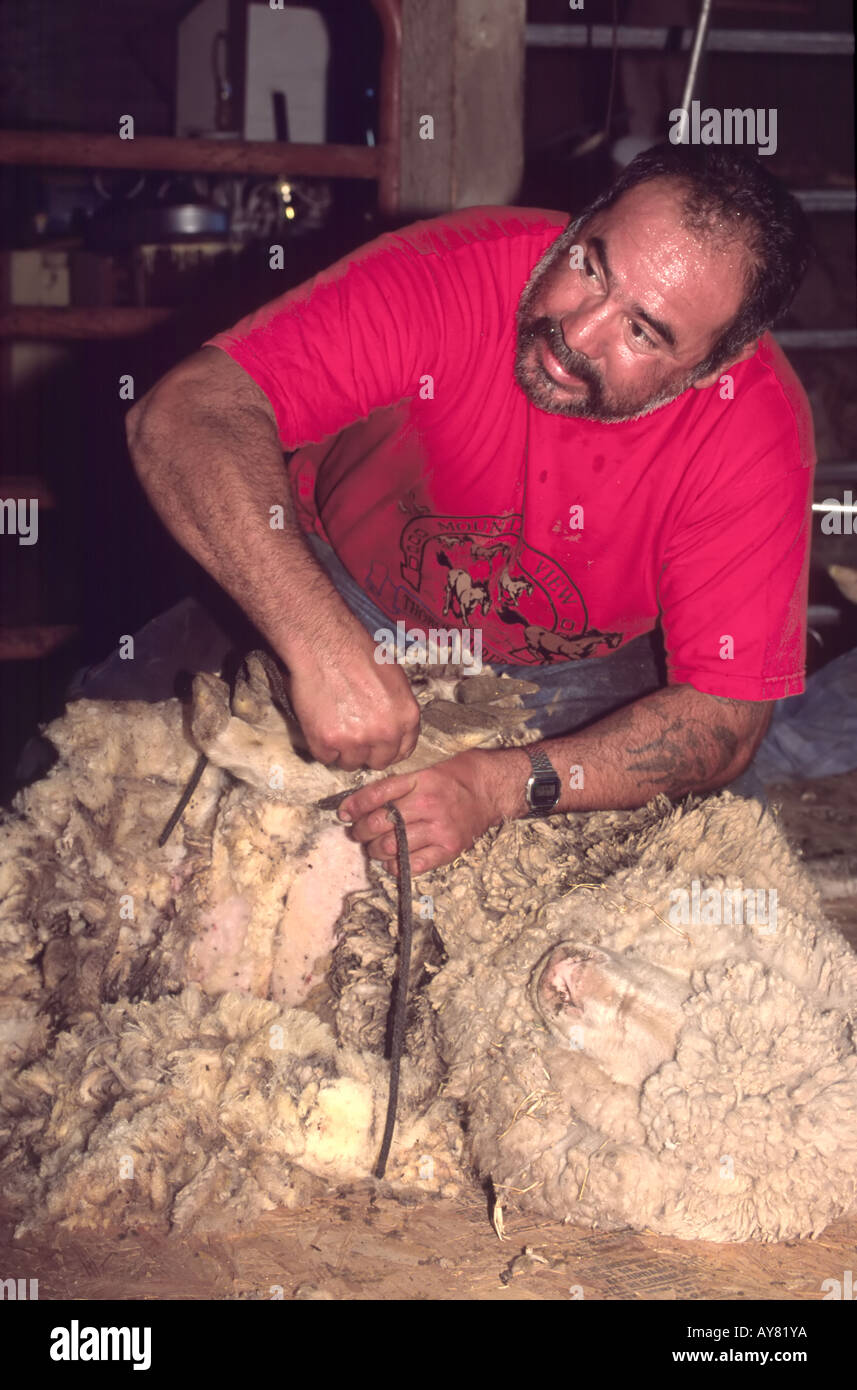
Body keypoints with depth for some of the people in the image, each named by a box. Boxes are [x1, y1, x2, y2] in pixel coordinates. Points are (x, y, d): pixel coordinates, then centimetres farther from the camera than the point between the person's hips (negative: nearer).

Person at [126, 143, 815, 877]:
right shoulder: (447, 274, -31)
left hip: (570, 682, 2)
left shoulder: (759, 430, -26)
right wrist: (324, 646, -53)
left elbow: (725, 719, -24)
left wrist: (502, 786, -39)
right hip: (338, 606, -1)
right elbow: (185, 415, -40)